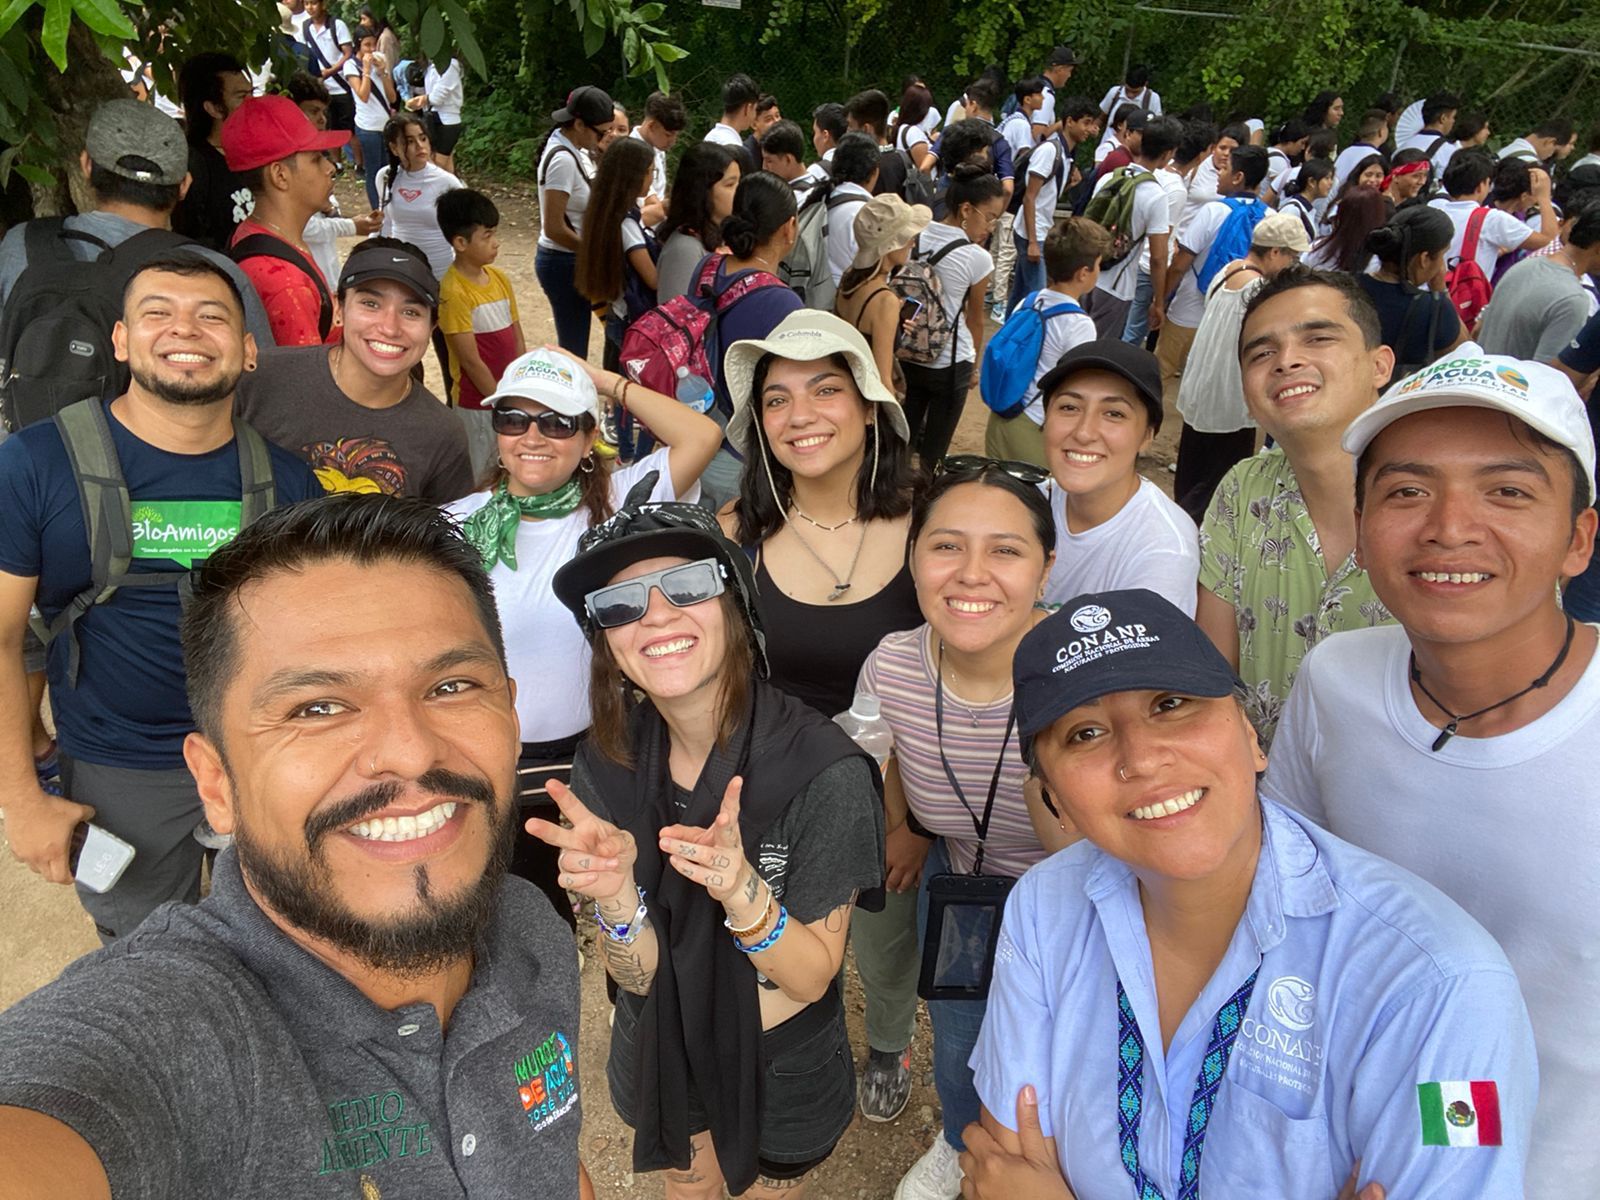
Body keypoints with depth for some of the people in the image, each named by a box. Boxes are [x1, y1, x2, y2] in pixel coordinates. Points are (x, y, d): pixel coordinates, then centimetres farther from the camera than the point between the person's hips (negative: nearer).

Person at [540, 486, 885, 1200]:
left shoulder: (825, 770, -29)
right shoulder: (605, 768, -18)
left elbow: (811, 976, -21)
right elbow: (636, 975, -15)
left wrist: (741, 891, -40)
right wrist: (615, 894, -36)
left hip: (783, 1074, -2)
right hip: (660, 1056, 3)